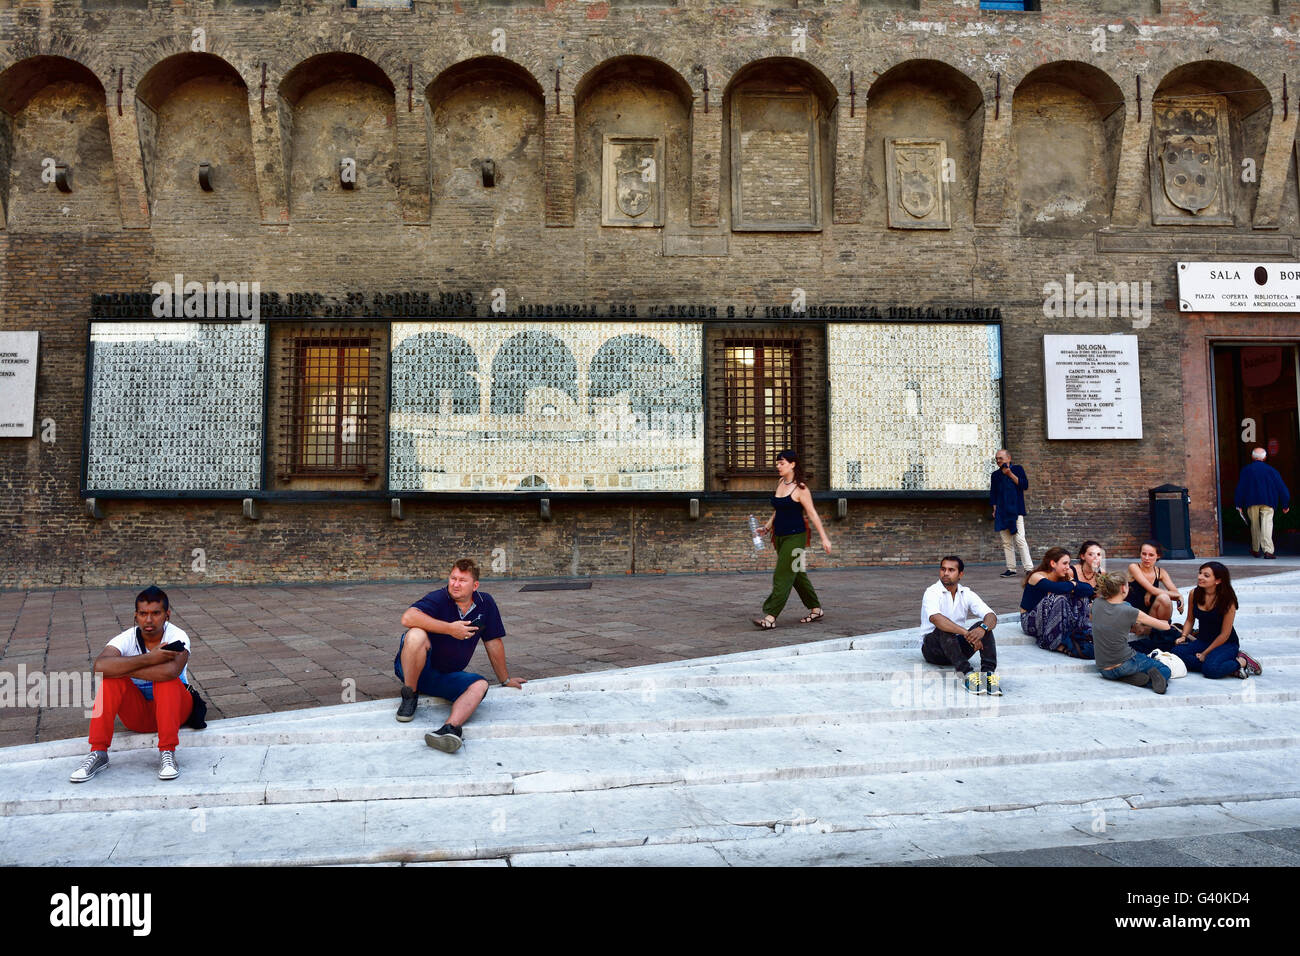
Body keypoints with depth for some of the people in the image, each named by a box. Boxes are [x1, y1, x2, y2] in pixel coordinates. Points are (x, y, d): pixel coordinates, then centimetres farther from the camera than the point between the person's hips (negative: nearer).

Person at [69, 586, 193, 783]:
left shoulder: (177, 637, -19)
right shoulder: (127, 639, -12)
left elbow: (171, 670, -41)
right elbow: (100, 666, -33)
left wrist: (123, 668, -29)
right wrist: (148, 659, -36)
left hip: (174, 707, -2)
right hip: (138, 715, 3)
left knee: (166, 679, -33)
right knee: (110, 679, -23)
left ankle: (167, 754, -29)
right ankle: (97, 753, -19)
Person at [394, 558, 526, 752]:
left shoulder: (485, 603, 1)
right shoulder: (438, 598, -13)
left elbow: (493, 643, 11)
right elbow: (408, 618, -33)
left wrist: (505, 680, 19)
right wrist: (450, 628, -29)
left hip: (445, 677, 4)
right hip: (416, 669, -4)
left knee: (480, 685, -25)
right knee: (417, 635, -33)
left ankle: (452, 727, -50)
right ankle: (409, 696, -15)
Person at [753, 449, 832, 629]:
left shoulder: (800, 488, -12)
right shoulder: (780, 483, 10)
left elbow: (812, 514, -11)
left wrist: (824, 538, -12)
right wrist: (767, 527, 11)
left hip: (795, 536, -8)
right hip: (780, 536, 8)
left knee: (782, 576, -10)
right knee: (796, 575, 15)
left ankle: (770, 617, -12)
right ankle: (816, 610, 28)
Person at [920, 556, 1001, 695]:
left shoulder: (967, 594, 3)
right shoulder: (932, 592, -12)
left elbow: (991, 616, -9)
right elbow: (935, 618, -33)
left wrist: (982, 628, -34)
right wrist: (966, 633, -42)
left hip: (958, 645, 4)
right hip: (933, 649, -4)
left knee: (984, 626, -19)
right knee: (944, 629, -35)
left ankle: (989, 672, -36)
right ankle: (967, 673, -46)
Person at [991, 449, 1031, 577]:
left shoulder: (1017, 469, 5)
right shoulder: (995, 475, 16)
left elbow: (1024, 485, -7)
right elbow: (993, 494, 17)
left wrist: (1010, 474, -12)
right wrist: (995, 509, 8)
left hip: (1015, 511, -4)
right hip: (1002, 513, 4)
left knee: (1020, 539, -12)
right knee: (1006, 542, 4)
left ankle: (1029, 568, -8)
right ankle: (1011, 568, 9)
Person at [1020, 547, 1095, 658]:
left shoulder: (1062, 578, 3)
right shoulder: (1036, 577, -17)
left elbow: (1088, 589, -6)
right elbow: (1058, 588, -35)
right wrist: (1072, 585, -17)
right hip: (1030, 620, -7)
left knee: (1080, 597, -7)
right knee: (1058, 598, -31)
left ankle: (1080, 635, -17)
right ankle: (1060, 645, -28)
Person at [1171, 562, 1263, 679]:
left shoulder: (1227, 600, -17)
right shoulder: (1194, 594, -4)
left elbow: (1225, 634, -13)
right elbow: (1190, 619, 12)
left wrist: (1205, 653, -13)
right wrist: (1183, 637, -6)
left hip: (1226, 643, -6)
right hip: (1202, 640, 6)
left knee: (1210, 669, -33)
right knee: (1177, 652, -24)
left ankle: (1242, 662, -4)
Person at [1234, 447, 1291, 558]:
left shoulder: (1246, 470, 3)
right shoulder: (1271, 470, 6)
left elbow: (1240, 488, 0)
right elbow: (1281, 487, 7)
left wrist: (1238, 504, 3)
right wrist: (1285, 505, 13)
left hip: (1252, 502, 0)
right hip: (1268, 502, 0)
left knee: (1255, 525, 13)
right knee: (1267, 524, -8)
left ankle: (1256, 550, 22)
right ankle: (1268, 550, -22)